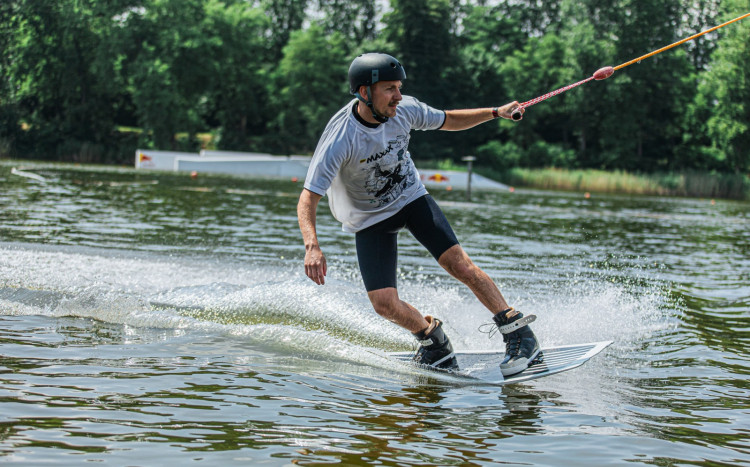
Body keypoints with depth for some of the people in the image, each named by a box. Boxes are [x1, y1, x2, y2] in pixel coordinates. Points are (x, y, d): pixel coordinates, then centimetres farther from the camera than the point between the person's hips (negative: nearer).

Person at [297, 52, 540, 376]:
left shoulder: (404, 110, -15)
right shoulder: (339, 140, -30)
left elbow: (447, 121, 6)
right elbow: (308, 199, -32)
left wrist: (495, 113, -5)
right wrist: (312, 246, -48)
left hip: (412, 199, 2)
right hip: (370, 219, -2)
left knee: (461, 265, -16)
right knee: (384, 304, -14)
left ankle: (519, 335, -8)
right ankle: (434, 340, 15)